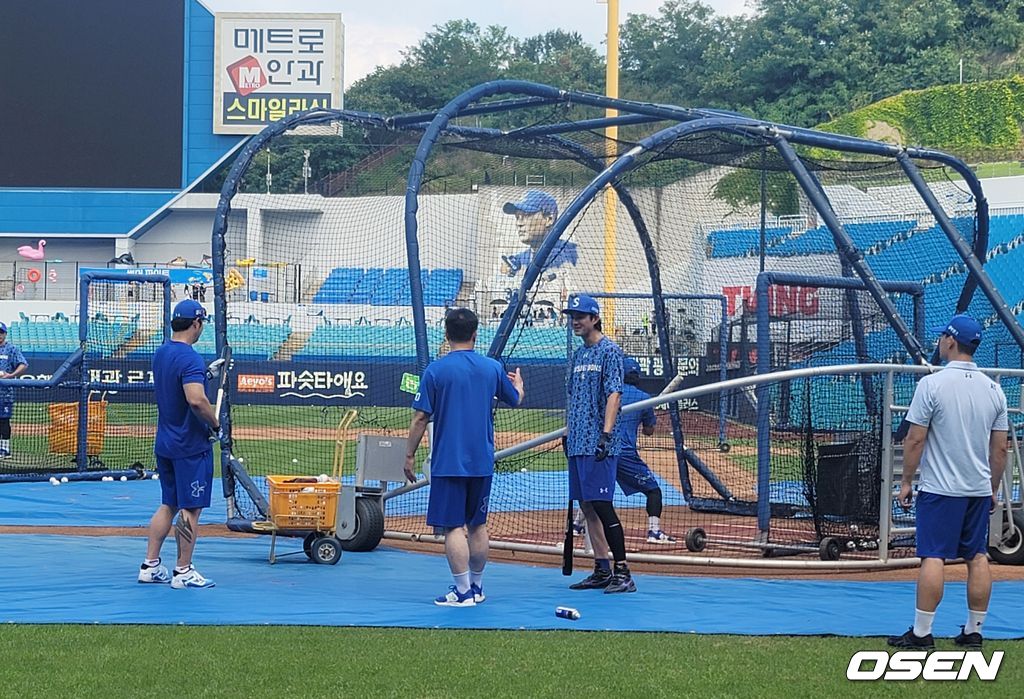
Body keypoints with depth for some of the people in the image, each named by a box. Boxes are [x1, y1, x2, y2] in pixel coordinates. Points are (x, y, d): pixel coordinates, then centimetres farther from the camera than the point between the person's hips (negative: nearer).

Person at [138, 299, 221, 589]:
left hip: (165, 443, 9)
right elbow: (196, 399, -31)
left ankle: (150, 566, 16)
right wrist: (215, 423, -16)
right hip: (191, 446, -9)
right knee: (191, 509, 0)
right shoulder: (189, 357, -19)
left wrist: (206, 374, 20)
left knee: (168, 505, 16)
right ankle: (183, 572, 5)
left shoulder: (161, 354, 9)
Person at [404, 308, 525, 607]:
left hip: (448, 462, -5)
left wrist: (409, 455, 0)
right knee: (477, 525, 15)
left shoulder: (436, 370, -9)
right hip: (482, 461, 5)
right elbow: (515, 399, 21)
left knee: (453, 526, -4)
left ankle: (463, 591, -7)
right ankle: (476, 587, 23)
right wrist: (518, 383, 44)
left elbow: (421, 417, -9)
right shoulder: (492, 368, 3)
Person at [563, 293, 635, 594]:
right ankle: (602, 571, 13)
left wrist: (606, 434, -23)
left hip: (599, 445, -9)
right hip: (578, 444, 9)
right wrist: (567, 433, 19)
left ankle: (623, 573, -12)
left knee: (601, 505, -13)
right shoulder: (577, 356, 18)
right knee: (587, 507, 8)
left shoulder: (609, 351, -7)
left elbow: (614, 395, -15)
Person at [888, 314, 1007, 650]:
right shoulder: (993, 389, 4)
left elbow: (915, 439, -11)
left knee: (933, 557, -6)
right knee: (978, 558, 8)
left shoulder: (932, 384, -12)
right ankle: (974, 632, 12)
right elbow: (1000, 448, 8)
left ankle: (921, 633, -5)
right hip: (980, 489, 5)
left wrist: (906, 482, -2)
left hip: (940, 489, -5)